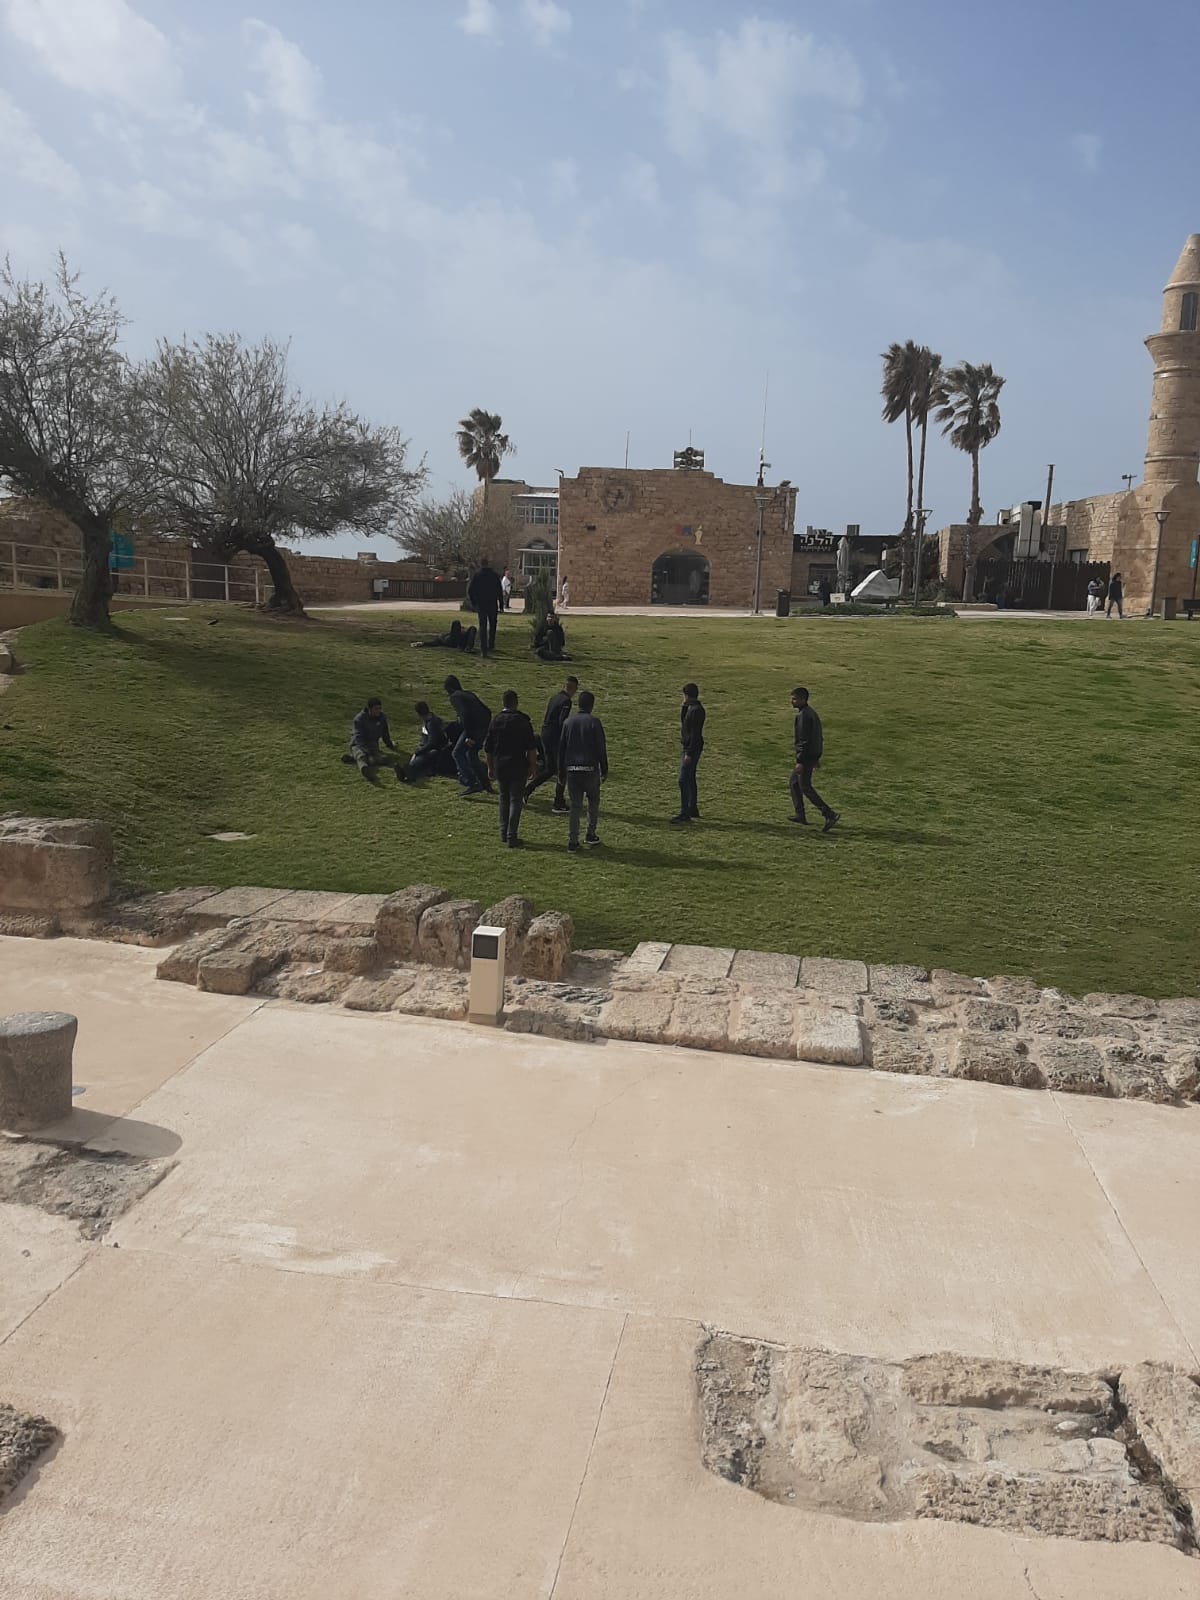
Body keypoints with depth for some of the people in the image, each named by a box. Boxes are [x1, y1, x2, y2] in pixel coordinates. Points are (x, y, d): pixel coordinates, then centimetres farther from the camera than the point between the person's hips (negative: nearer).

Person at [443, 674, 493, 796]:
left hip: (473, 727, -8)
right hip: (484, 726, 8)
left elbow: (464, 714, -17)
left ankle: (472, 783, -12)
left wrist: (469, 736, -19)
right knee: (472, 754, 22)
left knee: (458, 753, -1)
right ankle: (486, 785, 26)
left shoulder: (455, 697, -2)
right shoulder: (468, 694, 24)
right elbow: (487, 711, 23)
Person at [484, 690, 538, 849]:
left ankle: (504, 834, 20)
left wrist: (490, 768, 18)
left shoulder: (495, 721, 3)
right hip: (518, 766, -4)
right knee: (515, 800, 0)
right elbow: (531, 748, -9)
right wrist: (533, 767, -1)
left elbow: (488, 748, 8)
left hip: (500, 765, 4)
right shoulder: (522, 721, -9)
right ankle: (511, 837, -4)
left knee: (504, 798, 17)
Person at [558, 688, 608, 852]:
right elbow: (601, 748, -6)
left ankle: (572, 842, 0)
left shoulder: (568, 722, 7)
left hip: (572, 769, 3)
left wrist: (561, 772, 16)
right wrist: (604, 770, 4)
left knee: (575, 805, 6)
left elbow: (561, 748, 9)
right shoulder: (594, 722, -6)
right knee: (593, 801, 18)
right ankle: (590, 835, 20)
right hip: (590, 769, -3)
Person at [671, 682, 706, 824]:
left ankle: (685, 814, -11)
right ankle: (693, 809, 28)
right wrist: (683, 707, 7)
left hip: (692, 748, -11)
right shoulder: (690, 708, 11)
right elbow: (683, 722, 19)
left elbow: (695, 734, -23)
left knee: (683, 780, -11)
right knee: (690, 779, 18)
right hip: (686, 747, 11)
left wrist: (689, 753, -23)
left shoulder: (696, 710, -19)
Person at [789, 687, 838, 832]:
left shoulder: (804, 716, -18)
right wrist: (817, 757, 24)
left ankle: (830, 814, -10)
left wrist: (800, 762, -24)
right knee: (794, 783, 18)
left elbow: (804, 740, -24)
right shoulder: (812, 713, 14)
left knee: (805, 788, -6)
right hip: (813, 756, 10)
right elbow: (819, 738, 19)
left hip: (805, 757, -10)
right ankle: (799, 815, 20)